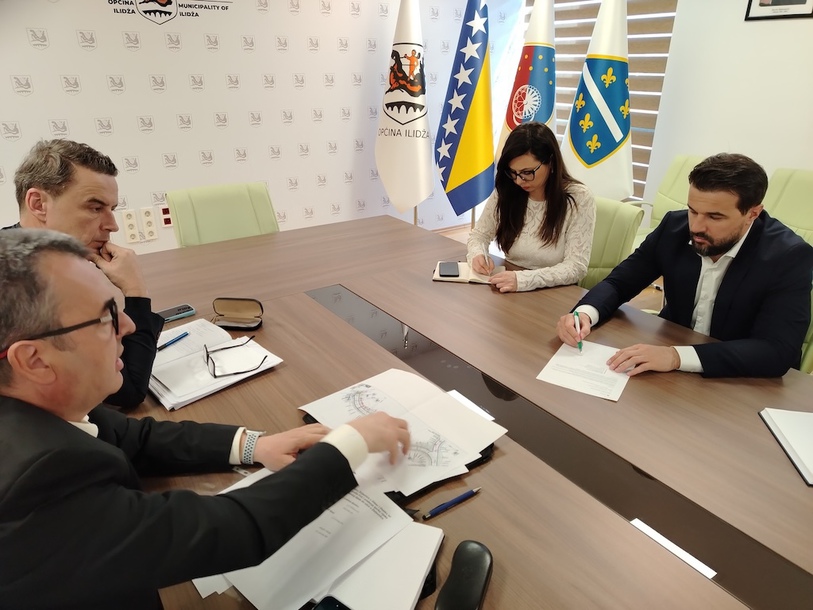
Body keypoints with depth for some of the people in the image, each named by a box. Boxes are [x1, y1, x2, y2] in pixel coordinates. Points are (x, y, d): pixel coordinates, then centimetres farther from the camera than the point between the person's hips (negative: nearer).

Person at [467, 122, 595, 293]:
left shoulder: (578, 199, -12)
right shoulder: (505, 192, -1)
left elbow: (576, 267, -16)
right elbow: (479, 234, 10)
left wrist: (523, 279, -30)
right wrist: (477, 254, -13)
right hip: (509, 290, 3)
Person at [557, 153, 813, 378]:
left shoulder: (788, 257, -20)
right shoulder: (674, 227, -10)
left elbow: (778, 351, -28)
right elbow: (620, 281, -4)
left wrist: (677, 356, -41)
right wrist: (585, 313, -26)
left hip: (741, 381, -4)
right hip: (669, 349, 4)